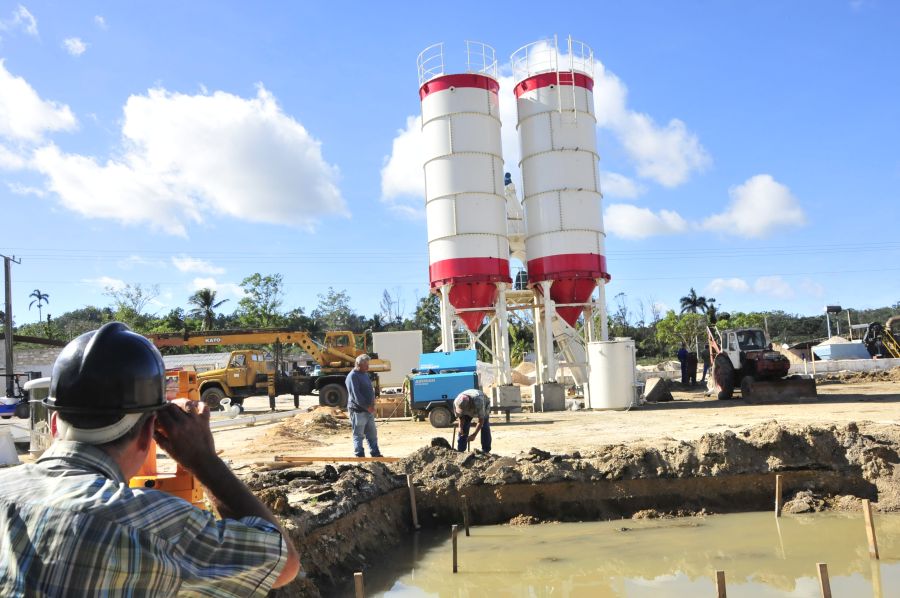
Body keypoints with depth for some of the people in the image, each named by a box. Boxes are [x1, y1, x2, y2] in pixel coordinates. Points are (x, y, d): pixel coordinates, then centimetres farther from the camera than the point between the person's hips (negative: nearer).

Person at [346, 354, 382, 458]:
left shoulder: (365, 374, 16)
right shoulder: (352, 376, -13)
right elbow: (355, 395, -20)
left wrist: (372, 404, 7)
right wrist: (367, 406, -18)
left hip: (369, 410, 9)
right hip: (358, 411, -9)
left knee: (372, 434, 14)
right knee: (358, 435, -1)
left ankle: (376, 453, 22)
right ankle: (360, 456, 4)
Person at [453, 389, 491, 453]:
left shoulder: (478, 401, -47)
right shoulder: (456, 402, -35)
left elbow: (481, 421, -38)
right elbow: (461, 417, -15)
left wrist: (474, 435, -39)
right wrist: (460, 427, -31)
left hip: (484, 405, -3)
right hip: (469, 410, 3)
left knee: (484, 427, -18)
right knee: (463, 428, -9)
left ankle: (486, 451, -11)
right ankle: (460, 451, -3)